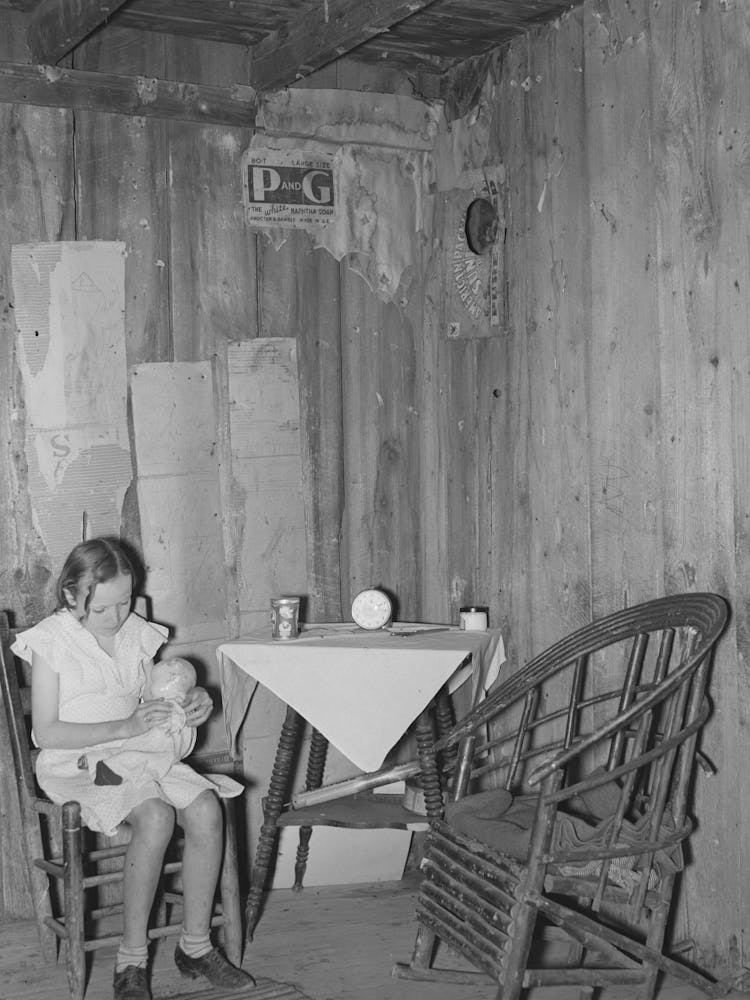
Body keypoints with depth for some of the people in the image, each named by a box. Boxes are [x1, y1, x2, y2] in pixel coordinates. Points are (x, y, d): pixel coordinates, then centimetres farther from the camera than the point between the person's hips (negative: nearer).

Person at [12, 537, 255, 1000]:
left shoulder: (138, 633, 6)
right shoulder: (51, 641, -9)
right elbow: (47, 732, -13)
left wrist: (191, 707, -6)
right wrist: (123, 727, -23)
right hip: (77, 763, -5)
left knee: (206, 809, -21)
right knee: (156, 817, -31)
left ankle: (196, 945, -6)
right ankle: (132, 959, -17)